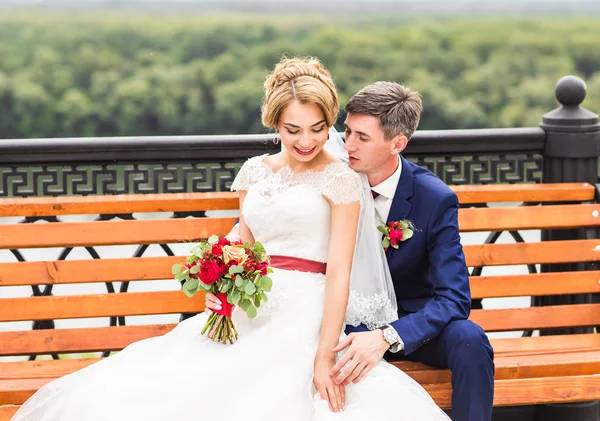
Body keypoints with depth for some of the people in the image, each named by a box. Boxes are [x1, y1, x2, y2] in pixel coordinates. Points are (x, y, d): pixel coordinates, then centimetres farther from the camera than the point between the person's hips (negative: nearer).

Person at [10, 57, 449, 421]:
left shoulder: (340, 179, -1)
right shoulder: (256, 171, 16)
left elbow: (339, 272, -8)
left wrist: (325, 357, -18)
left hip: (303, 319, -5)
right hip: (248, 315, 5)